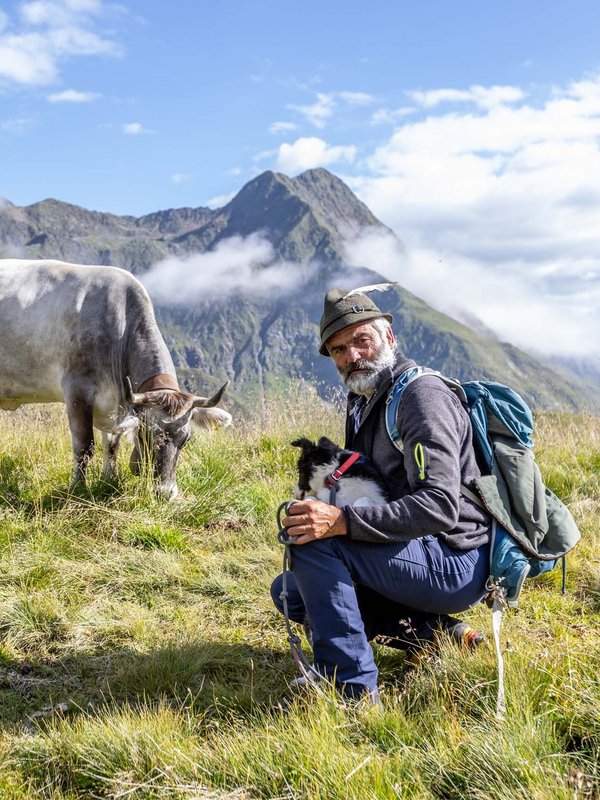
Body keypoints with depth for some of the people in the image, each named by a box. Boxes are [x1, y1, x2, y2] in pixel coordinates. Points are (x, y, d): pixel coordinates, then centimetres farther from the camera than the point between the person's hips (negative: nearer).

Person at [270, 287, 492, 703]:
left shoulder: (422, 393, -17)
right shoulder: (366, 403, 13)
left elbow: (440, 506, -29)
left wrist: (341, 521, -36)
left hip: (457, 564, -10)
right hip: (425, 558, 10)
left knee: (312, 540, -25)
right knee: (289, 592, 13)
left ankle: (353, 689, -17)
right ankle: (437, 633, 5)